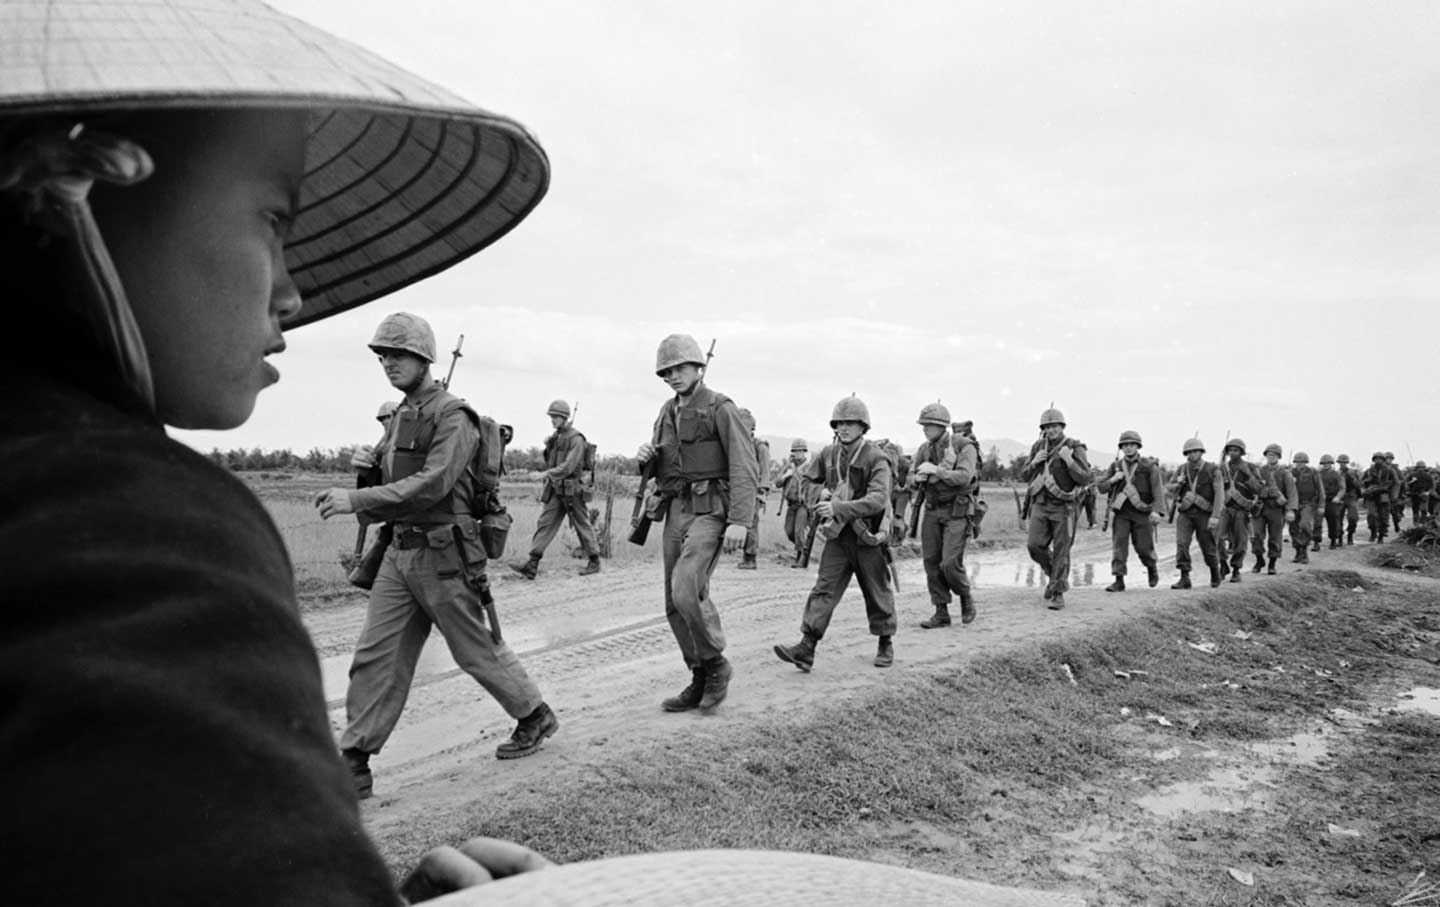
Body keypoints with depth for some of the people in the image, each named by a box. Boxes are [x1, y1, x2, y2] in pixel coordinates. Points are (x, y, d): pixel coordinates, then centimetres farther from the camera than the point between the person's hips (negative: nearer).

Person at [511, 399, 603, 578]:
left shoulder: (576, 439, -12)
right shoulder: (554, 437, 11)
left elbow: (568, 467, -20)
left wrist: (548, 474, -21)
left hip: (571, 490, -7)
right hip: (554, 489, 7)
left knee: (582, 526, 3)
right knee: (545, 523, -1)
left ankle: (594, 562, 17)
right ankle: (532, 565, -5)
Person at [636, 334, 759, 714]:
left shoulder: (720, 408, -7)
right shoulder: (667, 412, 14)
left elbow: (746, 468, -13)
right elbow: (659, 467, 24)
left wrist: (740, 521, -22)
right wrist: (645, 456, 0)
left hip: (710, 512, -7)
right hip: (675, 511, 7)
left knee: (686, 589, -23)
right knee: (676, 605, 5)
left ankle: (716, 664, -3)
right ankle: (701, 682, 16)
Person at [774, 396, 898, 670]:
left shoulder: (876, 459, -14)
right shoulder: (828, 454, 3)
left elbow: (877, 500, -27)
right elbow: (808, 479, 23)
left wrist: (838, 507, -36)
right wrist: (823, 493, 1)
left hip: (868, 536, -4)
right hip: (838, 535, 4)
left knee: (877, 593, 10)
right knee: (824, 589, -6)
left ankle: (886, 644, 30)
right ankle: (806, 649, -12)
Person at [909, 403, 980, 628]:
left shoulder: (965, 447, -10)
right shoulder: (924, 449, 6)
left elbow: (964, 477, -23)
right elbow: (911, 479, 8)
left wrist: (936, 470, -29)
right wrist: (918, 478, -15)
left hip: (957, 511, -5)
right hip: (931, 510, 6)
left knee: (950, 563, -12)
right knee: (932, 562, 2)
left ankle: (966, 597, 16)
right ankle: (941, 613, 10)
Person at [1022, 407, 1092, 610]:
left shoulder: (1075, 449, -7)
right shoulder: (1038, 447, 7)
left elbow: (1084, 480, -12)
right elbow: (1027, 477, 12)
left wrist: (1069, 461, -24)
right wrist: (1035, 462, -8)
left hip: (1064, 507, -4)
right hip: (1041, 504, 4)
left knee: (1060, 551, -2)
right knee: (1035, 545, -5)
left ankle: (1058, 594, 6)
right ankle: (1054, 574, 22)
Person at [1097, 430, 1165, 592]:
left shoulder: (1149, 466, -3)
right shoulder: (1115, 466, 7)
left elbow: (1158, 489, -13)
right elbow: (1101, 487, 9)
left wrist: (1157, 511, -26)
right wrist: (1112, 480, -13)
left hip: (1142, 512, -2)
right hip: (1120, 511, 2)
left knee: (1143, 547, 2)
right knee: (1119, 543, -10)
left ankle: (1152, 568, 35)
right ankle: (1119, 581, -11)